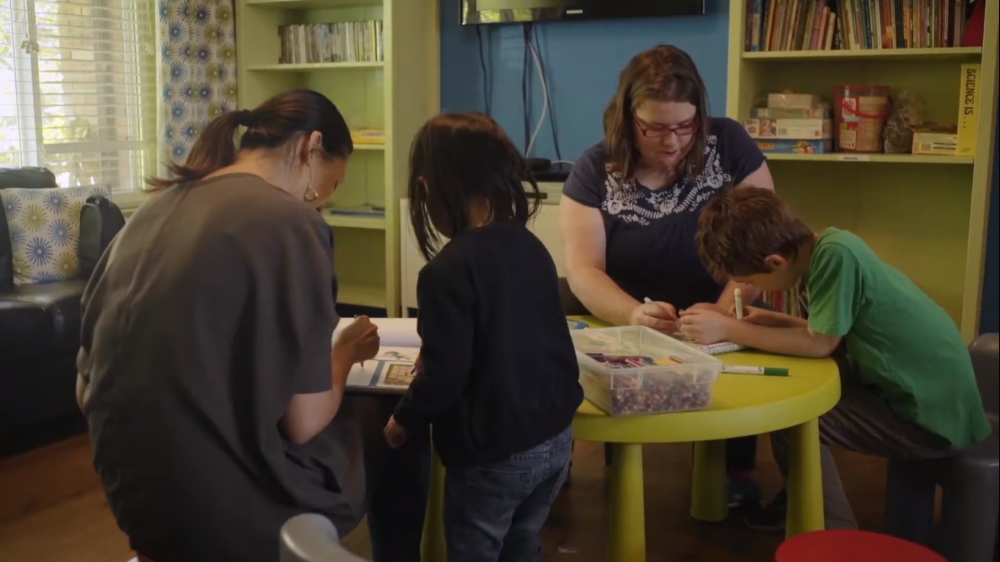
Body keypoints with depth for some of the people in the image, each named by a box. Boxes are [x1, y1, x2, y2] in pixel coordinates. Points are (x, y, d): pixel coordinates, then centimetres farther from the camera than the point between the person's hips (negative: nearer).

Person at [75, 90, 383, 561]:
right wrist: (346, 351, 2)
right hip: (235, 513, -7)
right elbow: (304, 421, -18)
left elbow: (87, 388, 8)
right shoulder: (289, 221, -17)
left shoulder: (154, 209, 4)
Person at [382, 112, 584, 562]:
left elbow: (444, 375, -20)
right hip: (555, 436, 7)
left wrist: (403, 419, -1)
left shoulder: (448, 271, -22)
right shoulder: (531, 247, 1)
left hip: (493, 454, -7)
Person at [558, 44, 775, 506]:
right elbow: (583, 270, -14)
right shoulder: (594, 171, -5)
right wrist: (635, 316, -35)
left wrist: (725, 309, -28)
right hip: (623, 327, 0)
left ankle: (737, 469, -4)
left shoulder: (729, 145, -5)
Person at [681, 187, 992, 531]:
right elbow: (830, 331, 12)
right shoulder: (826, 246, 1)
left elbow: (820, 344, -20)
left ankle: (833, 530, 8)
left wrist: (728, 330, -15)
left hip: (935, 416, -9)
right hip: (929, 389, 9)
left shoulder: (836, 253, -24)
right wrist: (774, 321, 2)